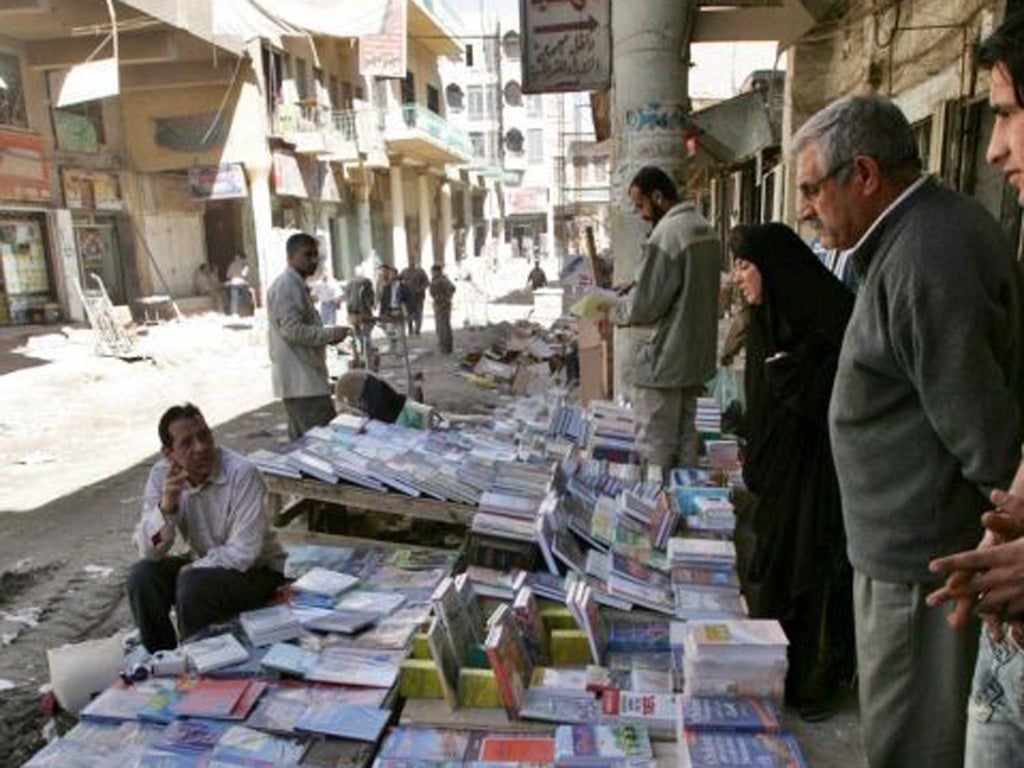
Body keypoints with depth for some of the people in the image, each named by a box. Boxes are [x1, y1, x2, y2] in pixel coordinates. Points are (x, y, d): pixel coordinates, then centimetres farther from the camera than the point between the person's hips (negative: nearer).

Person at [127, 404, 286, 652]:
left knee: (193, 587, -29)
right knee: (142, 576, -16)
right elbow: (149, 552, -12)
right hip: (204, 563, 5)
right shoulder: (161, 475, -9)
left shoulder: (242, 473, -25)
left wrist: (190, 570, -16)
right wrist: (166, 505, -28)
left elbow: (243, 553, -26)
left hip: (256, 569, -5)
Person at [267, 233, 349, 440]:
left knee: (303, 439, 15)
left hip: (303, 376, 11)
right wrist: (330, 333, -14)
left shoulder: (297, 285, 20)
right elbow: (293, 330, -22)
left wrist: (327, 336, 15)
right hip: (301, 379, -11)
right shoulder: (286, 285, -14)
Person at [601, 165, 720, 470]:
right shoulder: (705, 227, 9)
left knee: (655, 445, 2)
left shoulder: (666, 234, -20)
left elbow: (645, 304, -21)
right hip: (697, 353, 9)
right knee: (685, 433, 19)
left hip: (663, 357, -9)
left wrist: (614, 313, -1)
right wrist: (628, 297, 13)